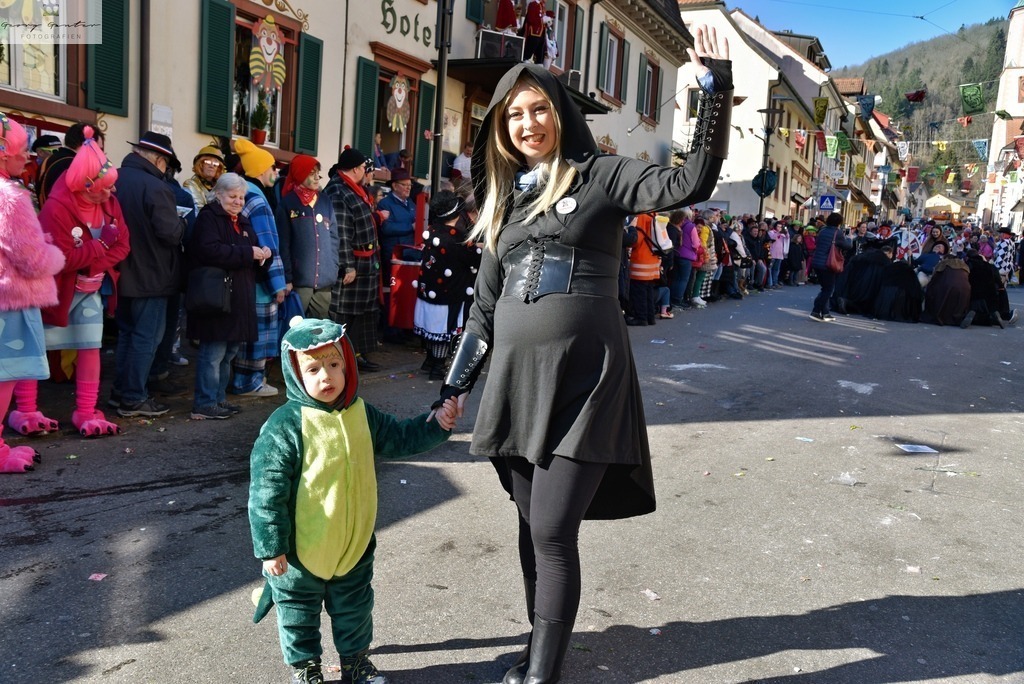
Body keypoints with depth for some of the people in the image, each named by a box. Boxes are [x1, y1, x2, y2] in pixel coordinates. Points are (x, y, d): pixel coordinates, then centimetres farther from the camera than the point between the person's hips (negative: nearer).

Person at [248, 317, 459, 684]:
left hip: (354, 544, 5)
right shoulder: (284, 426, -22)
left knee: (354, 608, 23)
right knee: (299, 613, 17)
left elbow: (398, 438, 10)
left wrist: (435, 425, -4)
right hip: (301, 551, -5)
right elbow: (267, 490, -20)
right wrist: (271, 547, -18)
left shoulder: (361, 414, -4)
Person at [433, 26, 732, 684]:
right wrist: (455, 388, 17)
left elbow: (691, 183, -14)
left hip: (584, 375, -5)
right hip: (518, 376, 5)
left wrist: (717, 89, -20)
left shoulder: (601, 175, 0)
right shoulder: (504, 200, 15)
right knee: (532, 526, 12)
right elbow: (484, 308, 18)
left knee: (553, 530, -7)